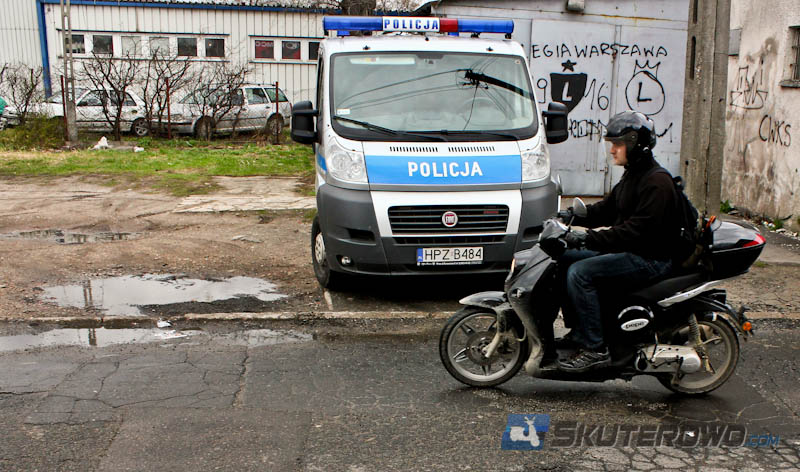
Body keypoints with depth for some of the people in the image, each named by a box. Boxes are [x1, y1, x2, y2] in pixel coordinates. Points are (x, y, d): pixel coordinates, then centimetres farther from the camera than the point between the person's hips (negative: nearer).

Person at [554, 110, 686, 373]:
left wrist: (588, 239, -29)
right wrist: (571, 216, 1)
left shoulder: (656, 181, -19)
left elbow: (638, 230, -27)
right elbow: (607, 209, 18)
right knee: (563, 260, 5)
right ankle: (577, 332, 10)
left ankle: (594, 349, -19)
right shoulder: (632, 175, 14)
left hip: (650, 259, -10)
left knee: (580, 273, -25)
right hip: (629, 250, 11)